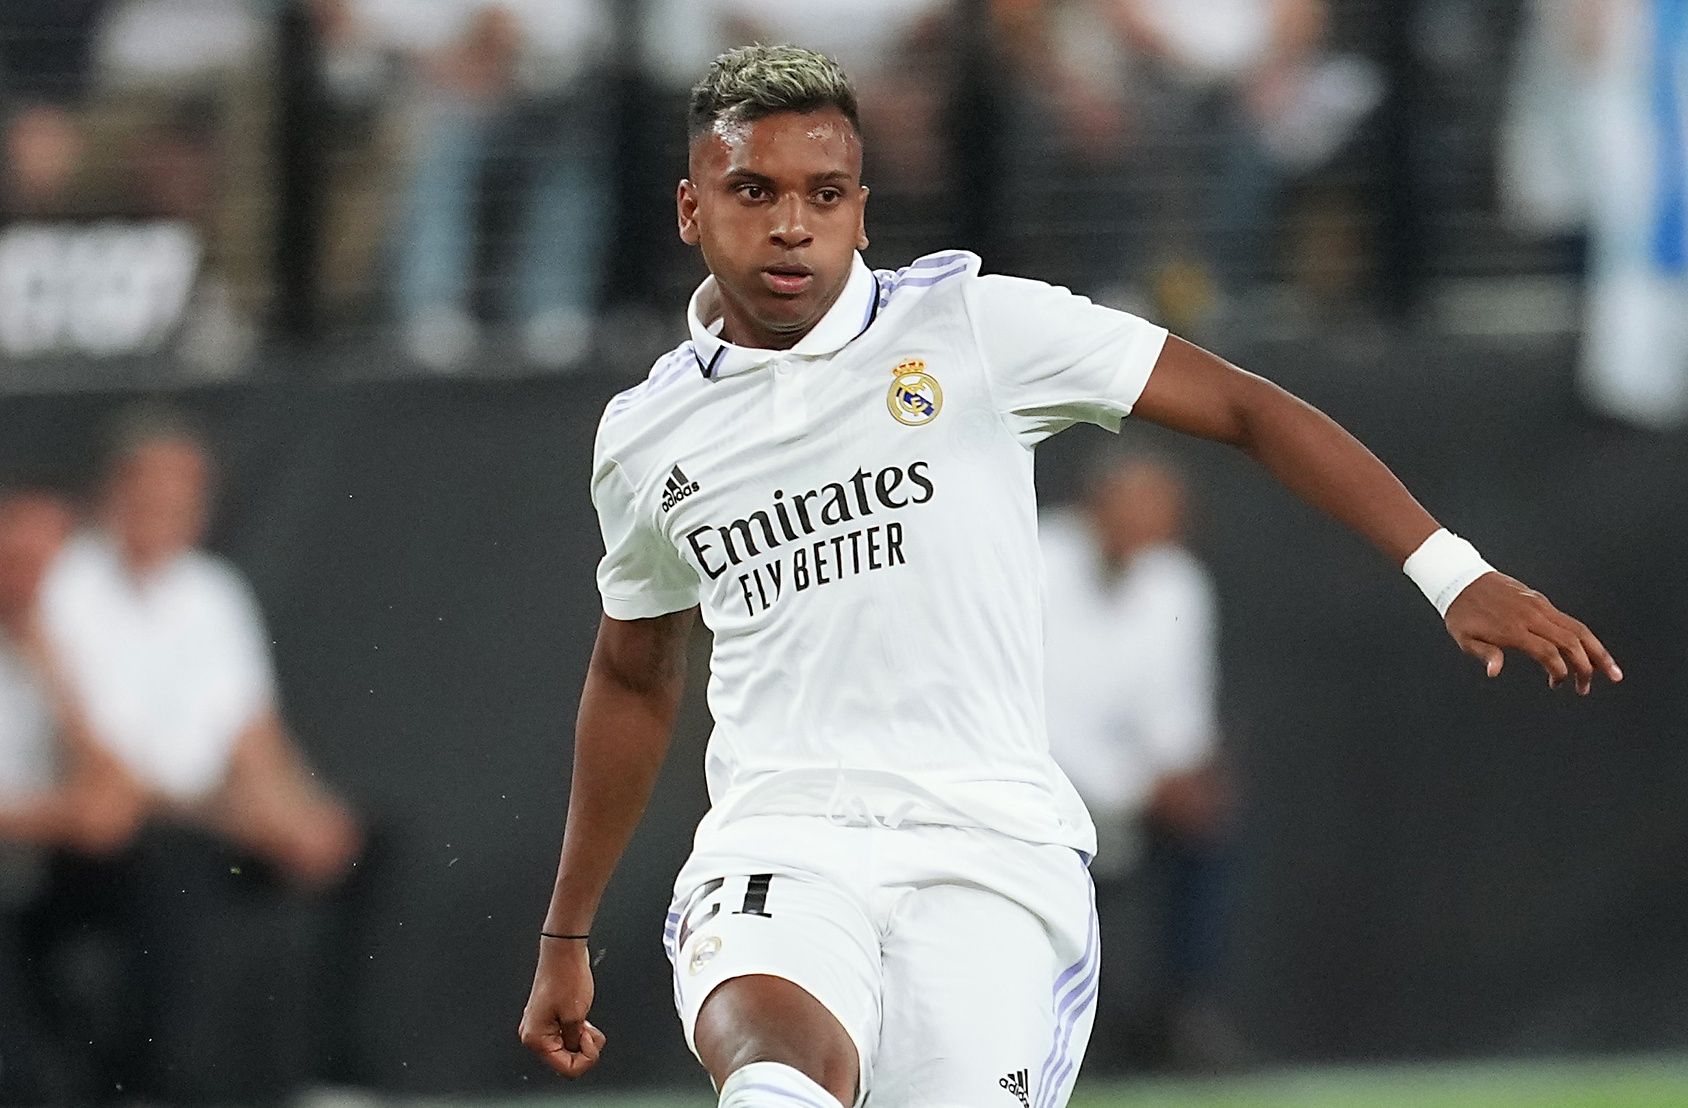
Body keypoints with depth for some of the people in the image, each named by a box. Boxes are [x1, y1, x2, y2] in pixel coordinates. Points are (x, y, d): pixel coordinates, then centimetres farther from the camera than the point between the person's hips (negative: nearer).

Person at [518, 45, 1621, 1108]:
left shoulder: (972, 323, 2)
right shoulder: (644, 438, 13)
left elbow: (1245, 408, 4)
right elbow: (634, 679, 29)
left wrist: (1454, 573, -4)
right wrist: (567, 936, 35)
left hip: (992, 857, 0)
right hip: (776, 858, 0)